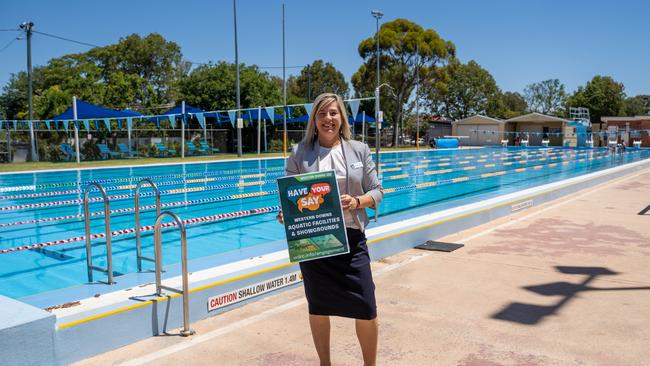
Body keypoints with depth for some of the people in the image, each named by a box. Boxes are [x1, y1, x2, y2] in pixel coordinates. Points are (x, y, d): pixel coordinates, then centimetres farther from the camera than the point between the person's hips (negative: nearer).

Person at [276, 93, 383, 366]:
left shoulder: (359, 150, 3)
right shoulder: (300, 153, 1)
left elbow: (377, 191, 4)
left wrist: (357, 202, -16)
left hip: (350, 238, 0)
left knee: (366, 309, 1)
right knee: (318, 307, 14)